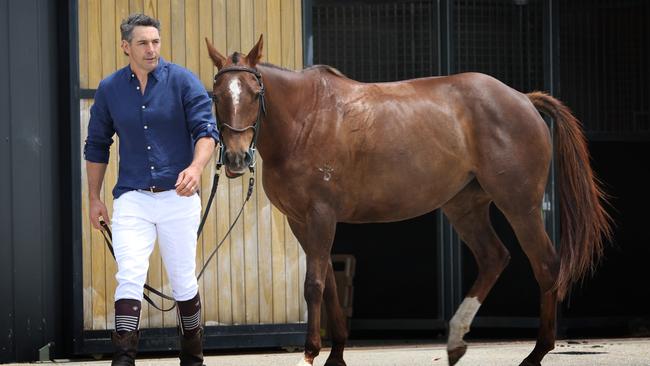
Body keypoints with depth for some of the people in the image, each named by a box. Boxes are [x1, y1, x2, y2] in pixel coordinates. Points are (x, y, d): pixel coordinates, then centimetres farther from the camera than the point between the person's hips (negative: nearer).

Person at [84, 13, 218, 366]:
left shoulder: (183, 82, -3)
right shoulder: (110, 89, 5)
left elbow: (206, 129, -10)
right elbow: (96, 145, 15)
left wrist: (196, 167, -29)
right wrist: (94, 198, 14)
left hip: (178, 195, -1)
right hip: (131, 199, 1)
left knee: (184, 282, 8)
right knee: (130, 277, -14)